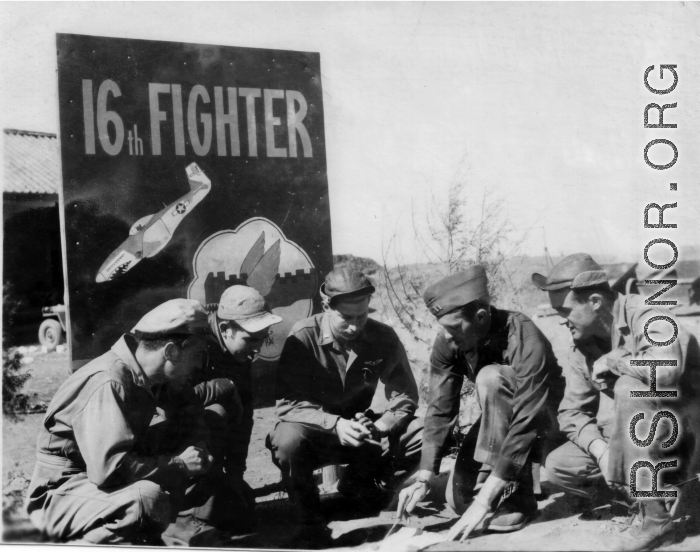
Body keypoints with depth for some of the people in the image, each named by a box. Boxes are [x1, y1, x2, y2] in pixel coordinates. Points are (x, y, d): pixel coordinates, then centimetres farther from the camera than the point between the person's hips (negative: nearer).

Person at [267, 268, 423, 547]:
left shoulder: (384, 338, -9)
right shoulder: (303, 337, -18)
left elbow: (405, 395, -6)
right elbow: (287, 403, -22)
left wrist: (380, 427, -27)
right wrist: (334, 424, -37)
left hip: (358, 429, 4)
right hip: (315, 431, -3)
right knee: (289, 439, -38)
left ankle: (360, 482, 11)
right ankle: (309, 521, -12)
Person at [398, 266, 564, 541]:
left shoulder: (525, 339, -36)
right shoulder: (447, 342, -18)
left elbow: (528, 423, -41)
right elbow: (440, 411, -16)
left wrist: (485, 500, -44)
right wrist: (424, 478, -27)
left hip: (544, 419, -6)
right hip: (500, 419, 6)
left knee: (490, 378, -34)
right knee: (459, 498, -7)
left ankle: (516, 496, -23)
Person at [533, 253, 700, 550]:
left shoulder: (646, 316, -22)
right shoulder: (582, 344, 0)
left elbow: (665, 368, -43)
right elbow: (572, 411, 0)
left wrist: (611, 360, -26)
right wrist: (599, 449, -19)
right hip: (628, 436, 6)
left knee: (630, 387, -35)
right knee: (559, 467, -11)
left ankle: (656, 518, -25)